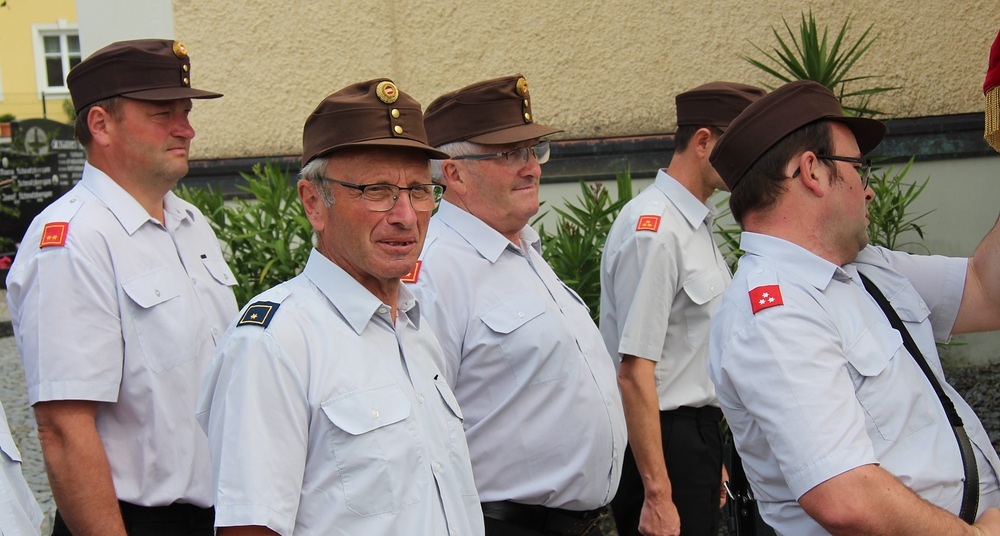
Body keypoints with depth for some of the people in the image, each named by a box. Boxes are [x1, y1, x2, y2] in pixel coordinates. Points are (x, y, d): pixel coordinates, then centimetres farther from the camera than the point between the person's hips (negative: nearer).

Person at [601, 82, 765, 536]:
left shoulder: (697, 223, 11)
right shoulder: (655, 229, -18)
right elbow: (634, 371, -22)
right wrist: (657, 494, -22)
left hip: (698, 433, 9)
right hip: (663, 442, -9)